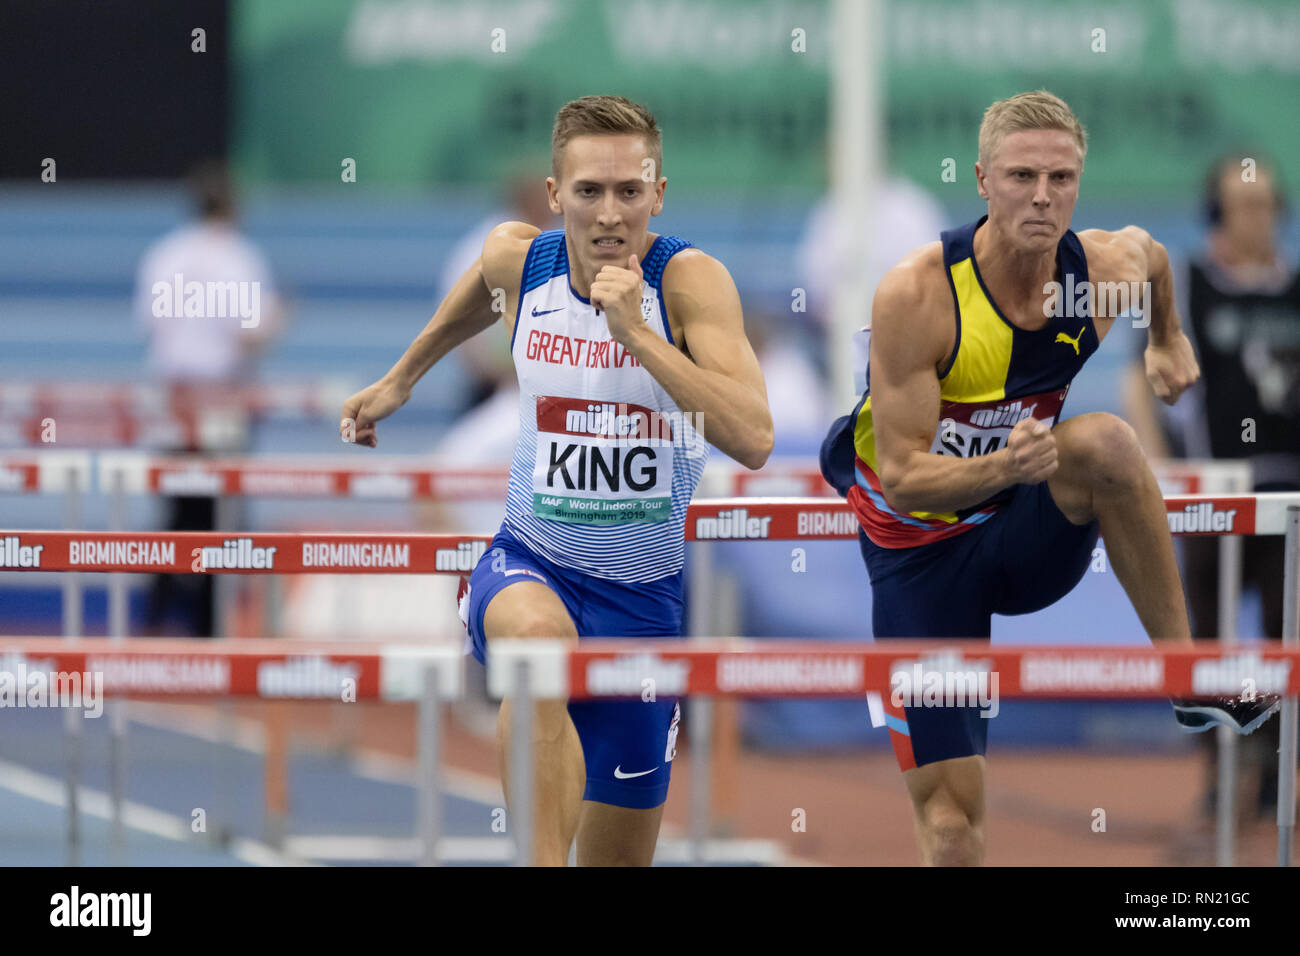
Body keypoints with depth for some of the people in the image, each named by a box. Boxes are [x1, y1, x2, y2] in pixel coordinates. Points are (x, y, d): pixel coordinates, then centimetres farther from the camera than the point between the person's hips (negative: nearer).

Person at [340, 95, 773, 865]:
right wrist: (401, 380, 34)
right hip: (529, 567, 0)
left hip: (645, 592, 0)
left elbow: (753, 440, -31)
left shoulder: (690, 280, -17)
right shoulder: (517, 259, -6)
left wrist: (636, 332, -35)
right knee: (539, 636, -39)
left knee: (620, 858, 7)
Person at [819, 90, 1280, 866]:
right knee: (951, 820, -11)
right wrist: (1005, 467, -41)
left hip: (1025, 538, 3)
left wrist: (1168, 340, 28)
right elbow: (904, 479, -26)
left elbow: (1148, 252, 17)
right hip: (921, 552, -3)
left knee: (1103, 442, -31)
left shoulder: (1106, 270, -12)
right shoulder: (917, 295, -25)